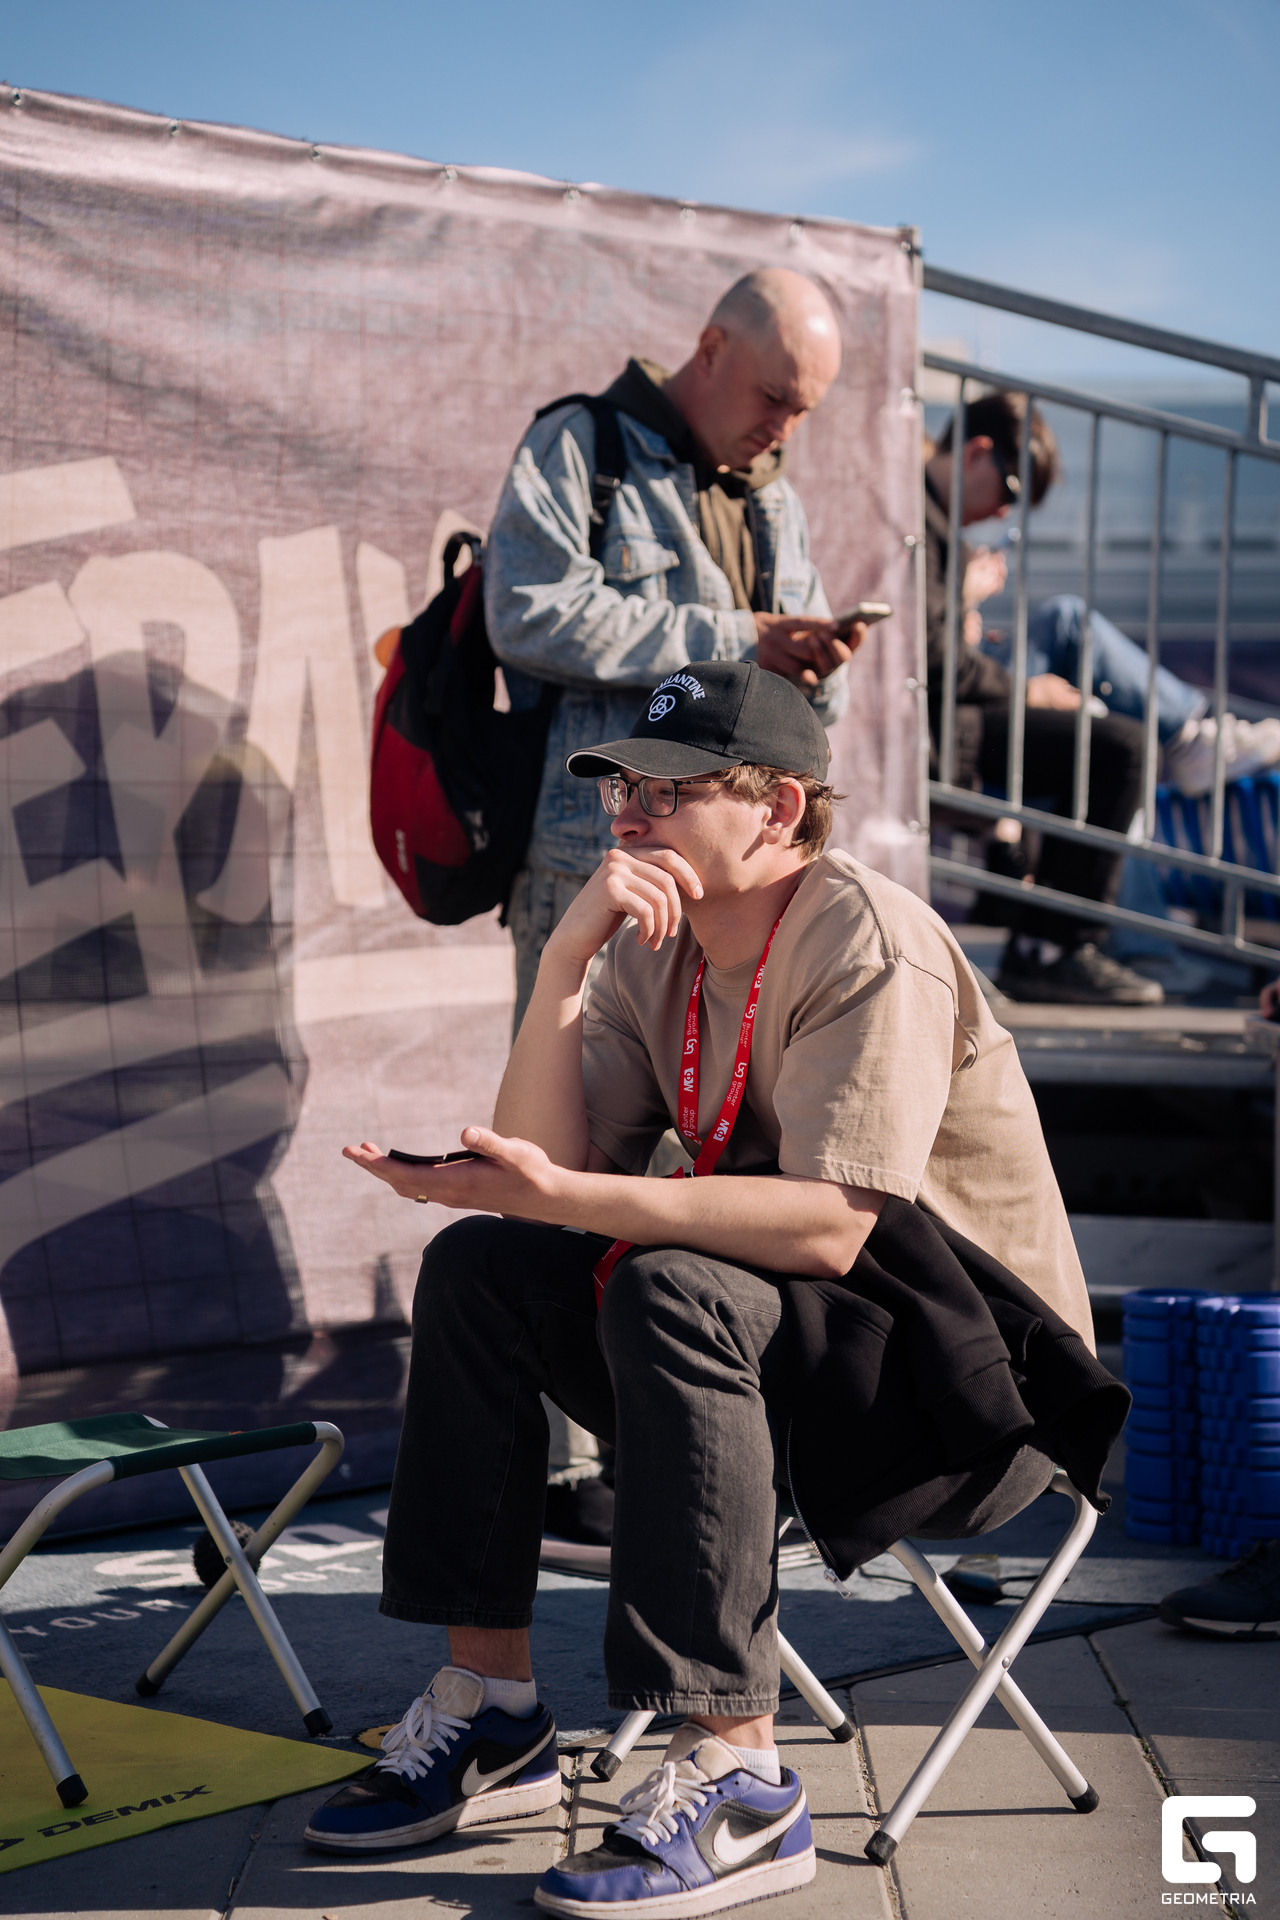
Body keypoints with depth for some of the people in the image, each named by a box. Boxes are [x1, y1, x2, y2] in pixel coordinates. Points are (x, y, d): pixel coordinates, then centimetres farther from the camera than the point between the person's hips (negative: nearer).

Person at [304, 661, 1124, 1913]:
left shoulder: (866, 942, -18)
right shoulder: (655, 954, 4)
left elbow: (828, 1227, -29)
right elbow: (557, 1168, -6)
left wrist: (560, 1197, -35)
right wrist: (565, 957, -15)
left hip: (972, 1387, -8)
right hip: (776, 1342, 8)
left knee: (670, 1289, -33)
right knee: (479, 1268, -4)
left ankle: (736, 1774, -29)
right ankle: (487, 1706, -1)